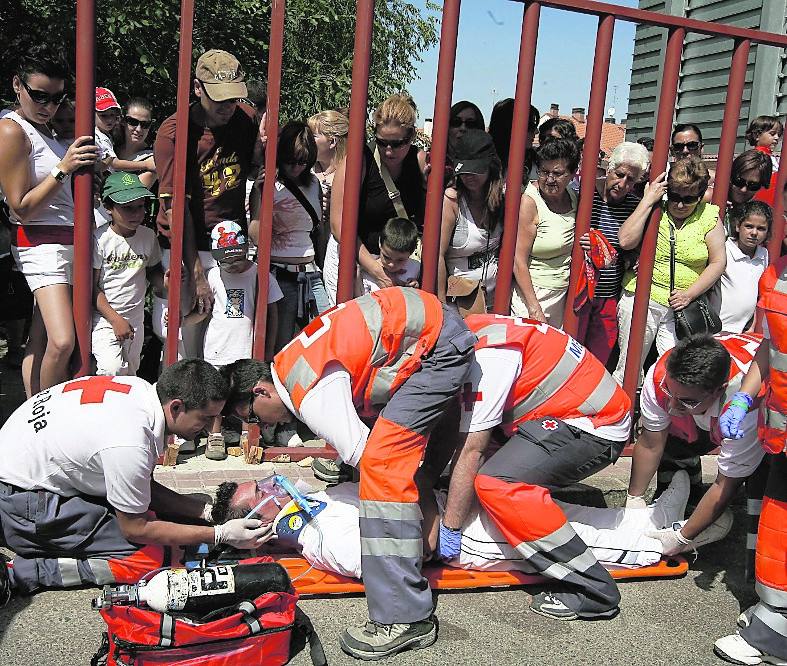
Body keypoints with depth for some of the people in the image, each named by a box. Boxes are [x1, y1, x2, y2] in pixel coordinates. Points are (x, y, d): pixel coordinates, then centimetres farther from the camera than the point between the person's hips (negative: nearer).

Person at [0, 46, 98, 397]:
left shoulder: (48, 127, 15)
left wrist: (90, 161, 9)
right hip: (41, 244, -8)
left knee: (40, 340, 10)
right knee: (62, 341, -19)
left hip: (69, 241, 8)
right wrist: (63, 168, -21)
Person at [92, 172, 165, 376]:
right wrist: (116, 320, -16)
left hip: (136, 319, 5)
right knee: (112, 370, -21)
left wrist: (165, 280, -9)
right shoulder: (100, 238, -12)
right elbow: (93, 287, -10)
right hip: (104, 316, -5)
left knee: (130, 373, 14)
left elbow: (153, 271, 16)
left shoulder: (148, 236, 2)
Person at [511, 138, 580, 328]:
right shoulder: (529, 201, -16)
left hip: (563, 294, 7)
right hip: (532, 293, -7)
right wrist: (534, 308, -20)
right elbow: (519, 261, -18)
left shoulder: (572, 196, 5)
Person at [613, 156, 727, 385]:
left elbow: (718, 262, 3)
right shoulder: (655, 210, -1)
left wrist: (690, 294, -7)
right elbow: (626, 241, -16)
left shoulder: (709, 216, 3)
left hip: (680, 307, 1)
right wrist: (648, 201, -16)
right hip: (641, 300, -1)